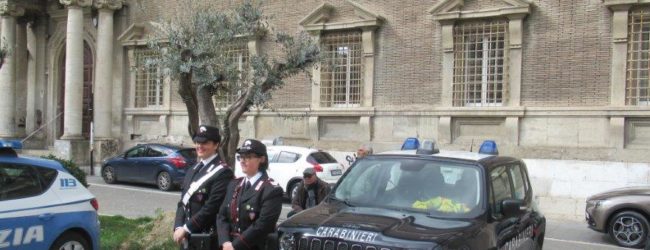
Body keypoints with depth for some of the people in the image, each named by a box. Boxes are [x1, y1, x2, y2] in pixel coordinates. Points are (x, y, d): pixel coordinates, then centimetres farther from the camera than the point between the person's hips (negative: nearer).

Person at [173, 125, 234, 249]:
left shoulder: (223, 172, -14)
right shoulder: (192, 170, 14)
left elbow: (212, 207, -20)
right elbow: (183, 202, 11)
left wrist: (186, 228, -17)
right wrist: (178, 227, -4)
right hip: (187, 238, 8)